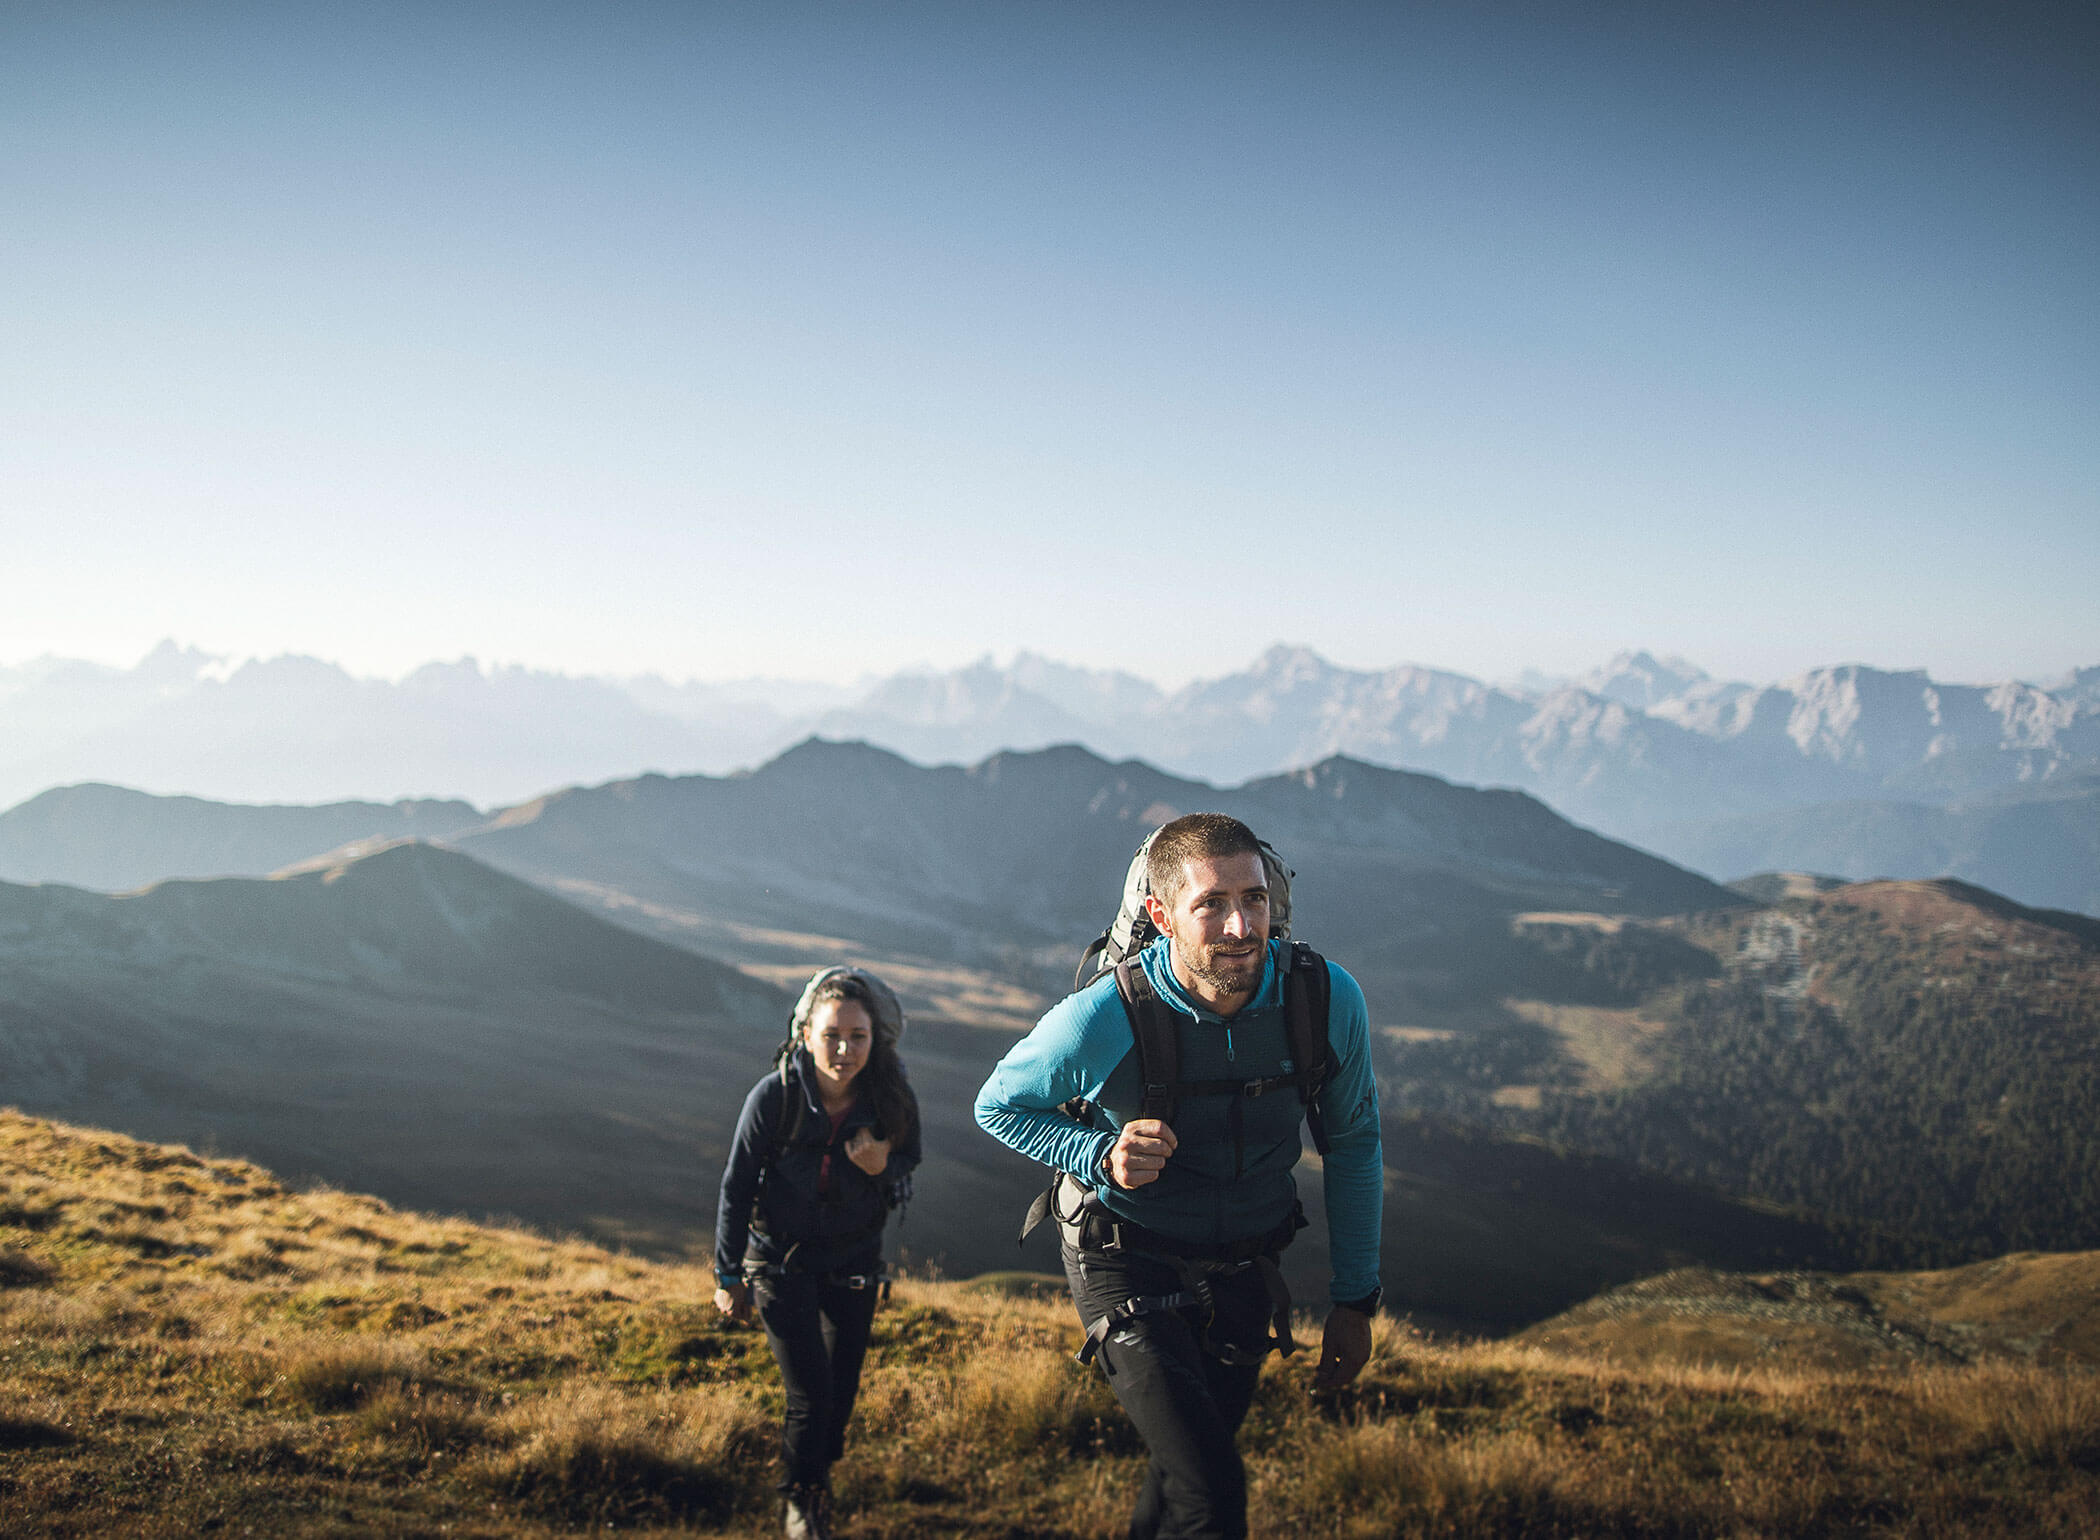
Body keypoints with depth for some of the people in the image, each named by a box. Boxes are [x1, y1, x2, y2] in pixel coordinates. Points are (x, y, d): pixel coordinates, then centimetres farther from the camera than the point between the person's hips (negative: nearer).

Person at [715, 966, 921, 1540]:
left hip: (854, 1264, 3)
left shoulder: (892, 1099, -17)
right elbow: (736, 1188, -11)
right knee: (810, 1395, -6)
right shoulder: (774, 1096, -24)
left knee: (842, 1390, 13)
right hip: (781, 1261, -3)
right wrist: (728, 1277, -4)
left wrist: (882, 1169, -26)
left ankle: (820, 1470, 44)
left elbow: (907, 1181, -1)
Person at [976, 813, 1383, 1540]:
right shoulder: (1098, 1022, -27)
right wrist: (1100, 1156, -25)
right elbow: (997, 1106, -7)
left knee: (1184, 1467, 22)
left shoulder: (1328, 999, -18)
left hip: (1242, 1273, 4)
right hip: (1128, 1267, -4)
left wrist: (1355, 1300, 2)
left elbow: (1353, 1145, -1)